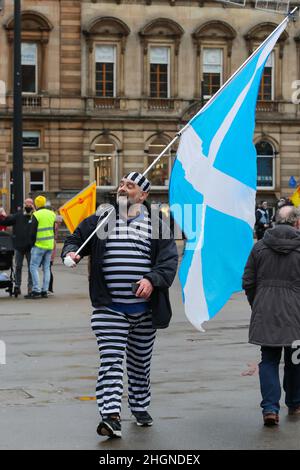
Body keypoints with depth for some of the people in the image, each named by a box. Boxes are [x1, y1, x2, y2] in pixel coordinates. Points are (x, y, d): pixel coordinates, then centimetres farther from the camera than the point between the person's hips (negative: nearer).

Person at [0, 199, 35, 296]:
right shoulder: (18, 215, 7)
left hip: (30, 247, -3)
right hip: (19, 246, 3)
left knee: (31, 267, 4)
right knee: (18, 267, 8)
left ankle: (30, 287, 12)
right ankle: (17, 286, 15)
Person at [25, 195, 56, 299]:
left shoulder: (36, 215, -11)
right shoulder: (52, 214, 9)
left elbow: (33, 232, -10)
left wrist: (33, 243, 2)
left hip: (39, 245, -7)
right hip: (50, 245, 7)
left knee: (33, 267, -3)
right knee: (46, 268, 10)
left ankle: (36, 290, -11)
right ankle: (45, 291, 9)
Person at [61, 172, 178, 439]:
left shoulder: (156, 225, 2)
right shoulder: (100, 221, 5)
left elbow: (170, 259, -5)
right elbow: (76, 239, 16)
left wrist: (152, 280, -21)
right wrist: (71, 252, -7)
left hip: (145, 309, 1)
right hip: (110, 307, -1)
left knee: (141, 362, 16)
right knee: (111, 361, -11)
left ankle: (140, 407, 35)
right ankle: (111, 416, -18)